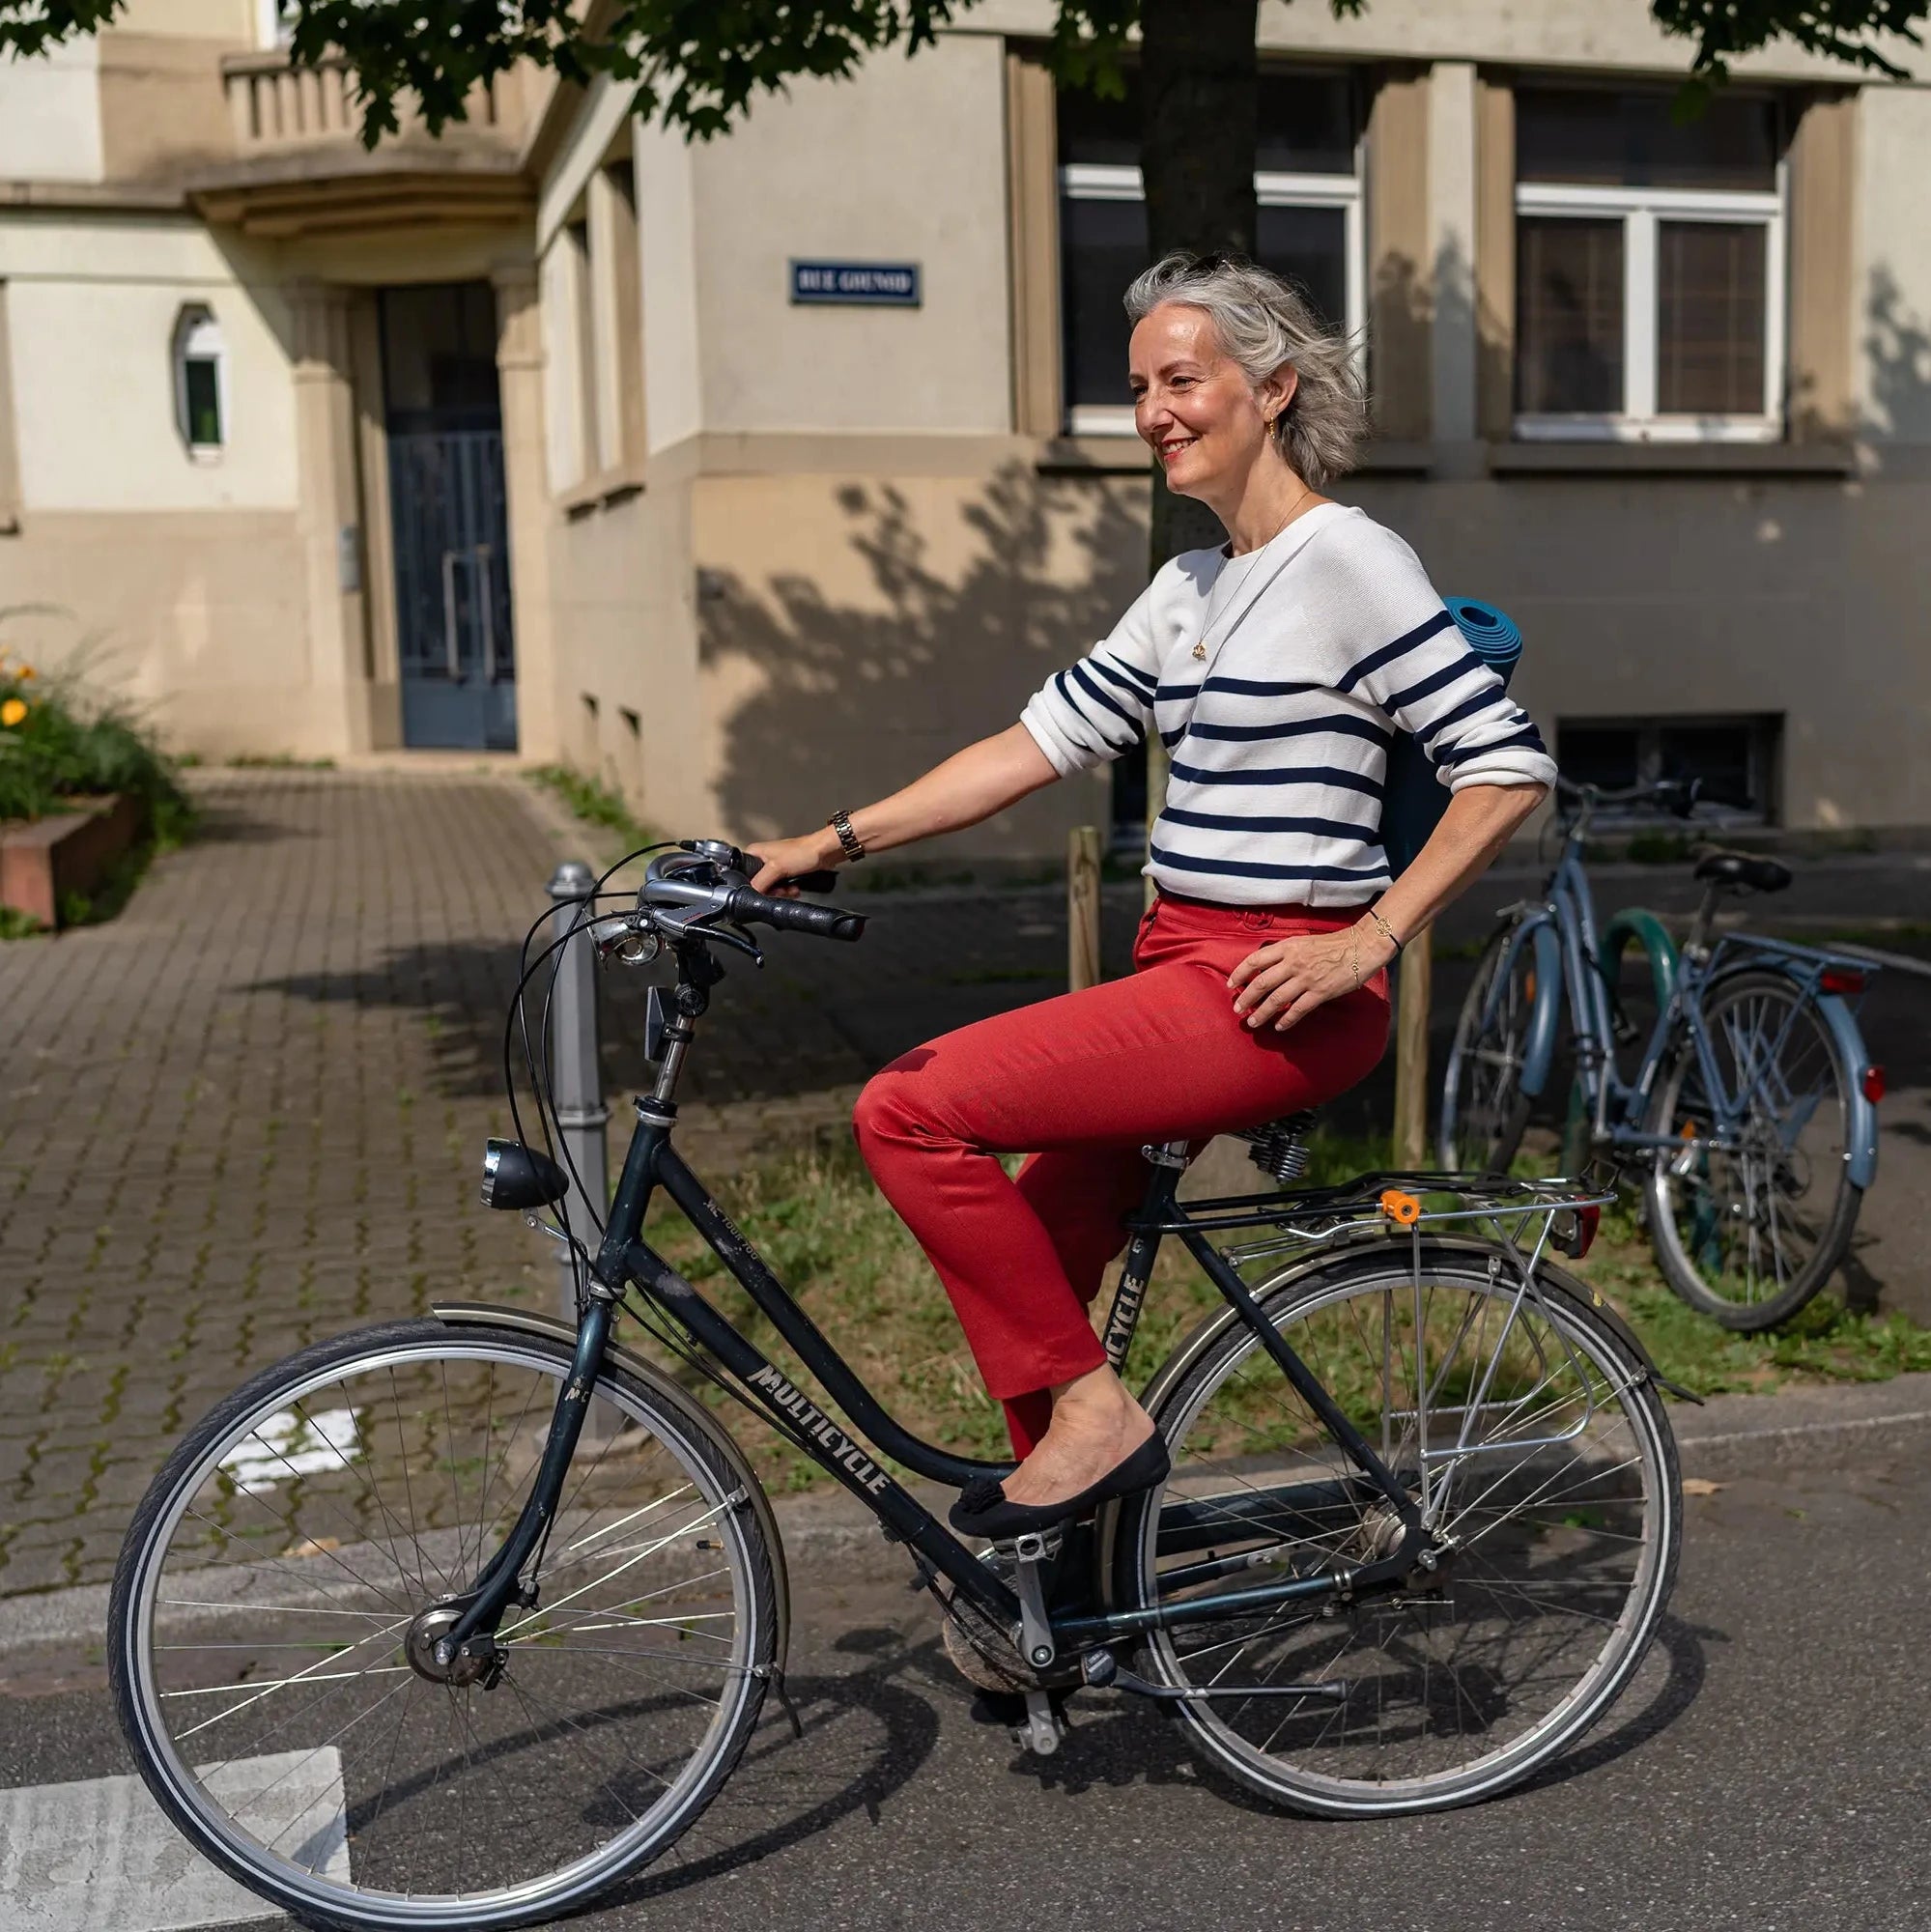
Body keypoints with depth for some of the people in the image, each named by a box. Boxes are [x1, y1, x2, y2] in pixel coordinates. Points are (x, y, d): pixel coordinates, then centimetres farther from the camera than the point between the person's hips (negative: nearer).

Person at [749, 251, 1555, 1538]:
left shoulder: (1350, 563, -9)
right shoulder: (1191, 589, 17)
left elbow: (1508, 768, -13)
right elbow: (1044, 741, 15)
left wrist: (1365, 940, -17)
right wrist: (837, 841, 10)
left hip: (1277, 991, -9)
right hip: (1187, 971, 9)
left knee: (911, 1111, -18)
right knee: (1031, 1272, 9)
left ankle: (1092, 1408, -5)